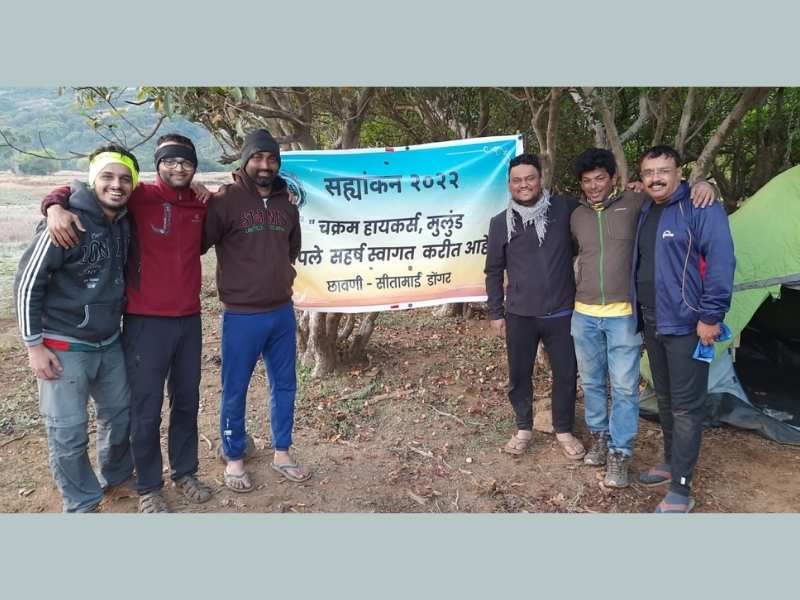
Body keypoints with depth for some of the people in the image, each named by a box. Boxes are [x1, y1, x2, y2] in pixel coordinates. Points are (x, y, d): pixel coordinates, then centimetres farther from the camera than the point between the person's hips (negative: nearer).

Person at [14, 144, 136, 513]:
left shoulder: (123, 224, 2)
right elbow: (27, 283, -15)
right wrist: (34, 344, -14)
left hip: (109, 343, 7)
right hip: (64, 348, -7)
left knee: (120, 414, 19)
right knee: (68, 433, 3)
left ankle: (115, 477, 42)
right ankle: (82, 506, 22)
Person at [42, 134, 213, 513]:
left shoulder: (200, 207, 7)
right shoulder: (140, 198, -7)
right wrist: (56, 206, -25)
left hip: (189, 321, 5)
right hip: (146, 323, -5)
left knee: (187, 402, 16)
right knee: (146, 410, 5)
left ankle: (185, 473, 34)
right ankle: (148, 488, 23)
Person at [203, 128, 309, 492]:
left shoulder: (287, 204, 8)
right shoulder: (224, 200, -10)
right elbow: (197, 244, -10)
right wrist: (236, 279, -7)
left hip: (283, 312, 6)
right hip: (242, 315, -5)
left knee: (285, 385, 14)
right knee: (235, 391, 8)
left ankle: (281, 453, 31)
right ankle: (233, 458, 27)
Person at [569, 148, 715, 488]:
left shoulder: (635, 204, -4)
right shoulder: (577, 217, 8)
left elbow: (675, 190, 0)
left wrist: (703, 183, -20)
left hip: (623, 315, -4)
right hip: (584, 315, 4)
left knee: (624, 387, 0)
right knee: (591, 382, 15)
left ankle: (618, 455, 12)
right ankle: (599, 438, 34)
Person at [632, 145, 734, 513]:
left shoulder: (701, 208, -12)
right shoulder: (644, 213, 12)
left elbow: (721, 262, -17)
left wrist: (710, 316, -20)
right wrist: (639, 316, 19)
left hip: (686, 325, -8)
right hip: (652, 325, 8)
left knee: (686, 406, -2)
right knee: (664, 399, 18)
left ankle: (680, 490, 6)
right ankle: (671, 462, 35)